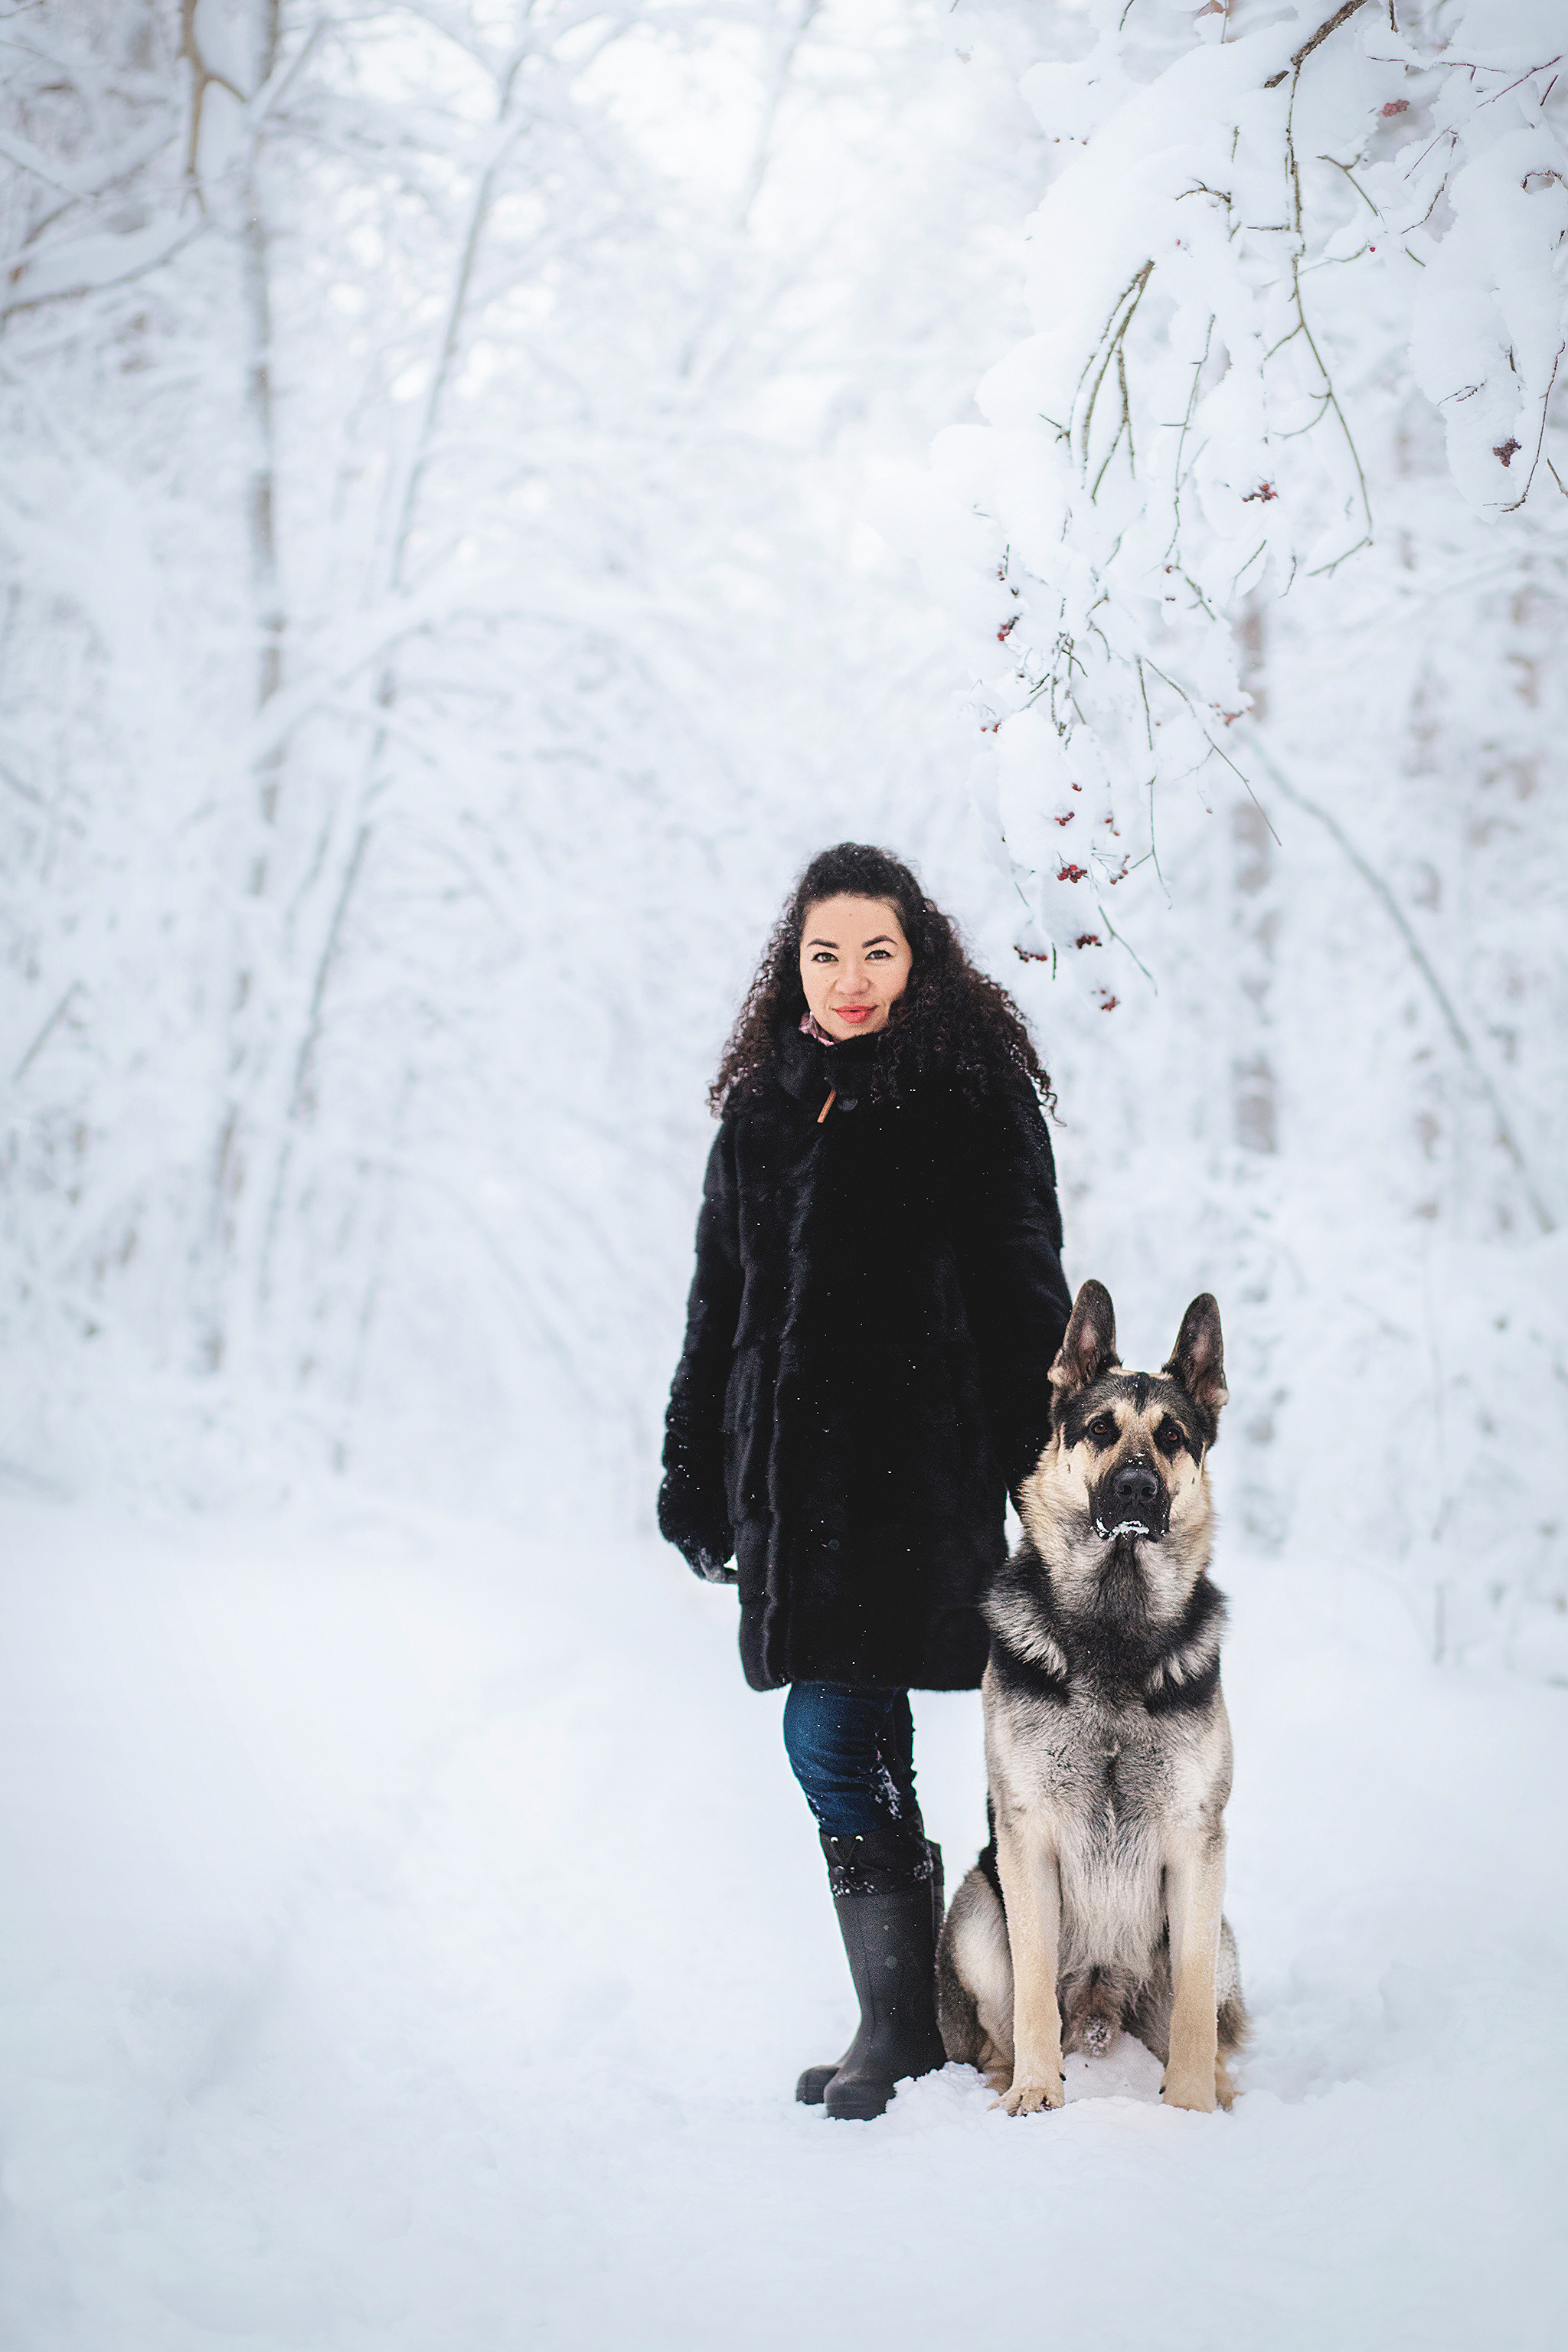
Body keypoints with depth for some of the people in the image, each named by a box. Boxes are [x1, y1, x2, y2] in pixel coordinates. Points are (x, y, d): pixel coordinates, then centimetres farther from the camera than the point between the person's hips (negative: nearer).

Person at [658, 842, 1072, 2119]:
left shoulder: (975, 1098, -3)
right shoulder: (765, 1109, 13)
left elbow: (1025, 1296, -5)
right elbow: (718, 1305, 18)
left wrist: (1043, 1475, -9)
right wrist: (695, 1477, 16)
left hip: (920, 1472, -6)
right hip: (793, 1475, 6)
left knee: (837, 1741, -9)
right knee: (855, 1746, 7)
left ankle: (903, 2024, 4)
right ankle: (904, 2014, 18)